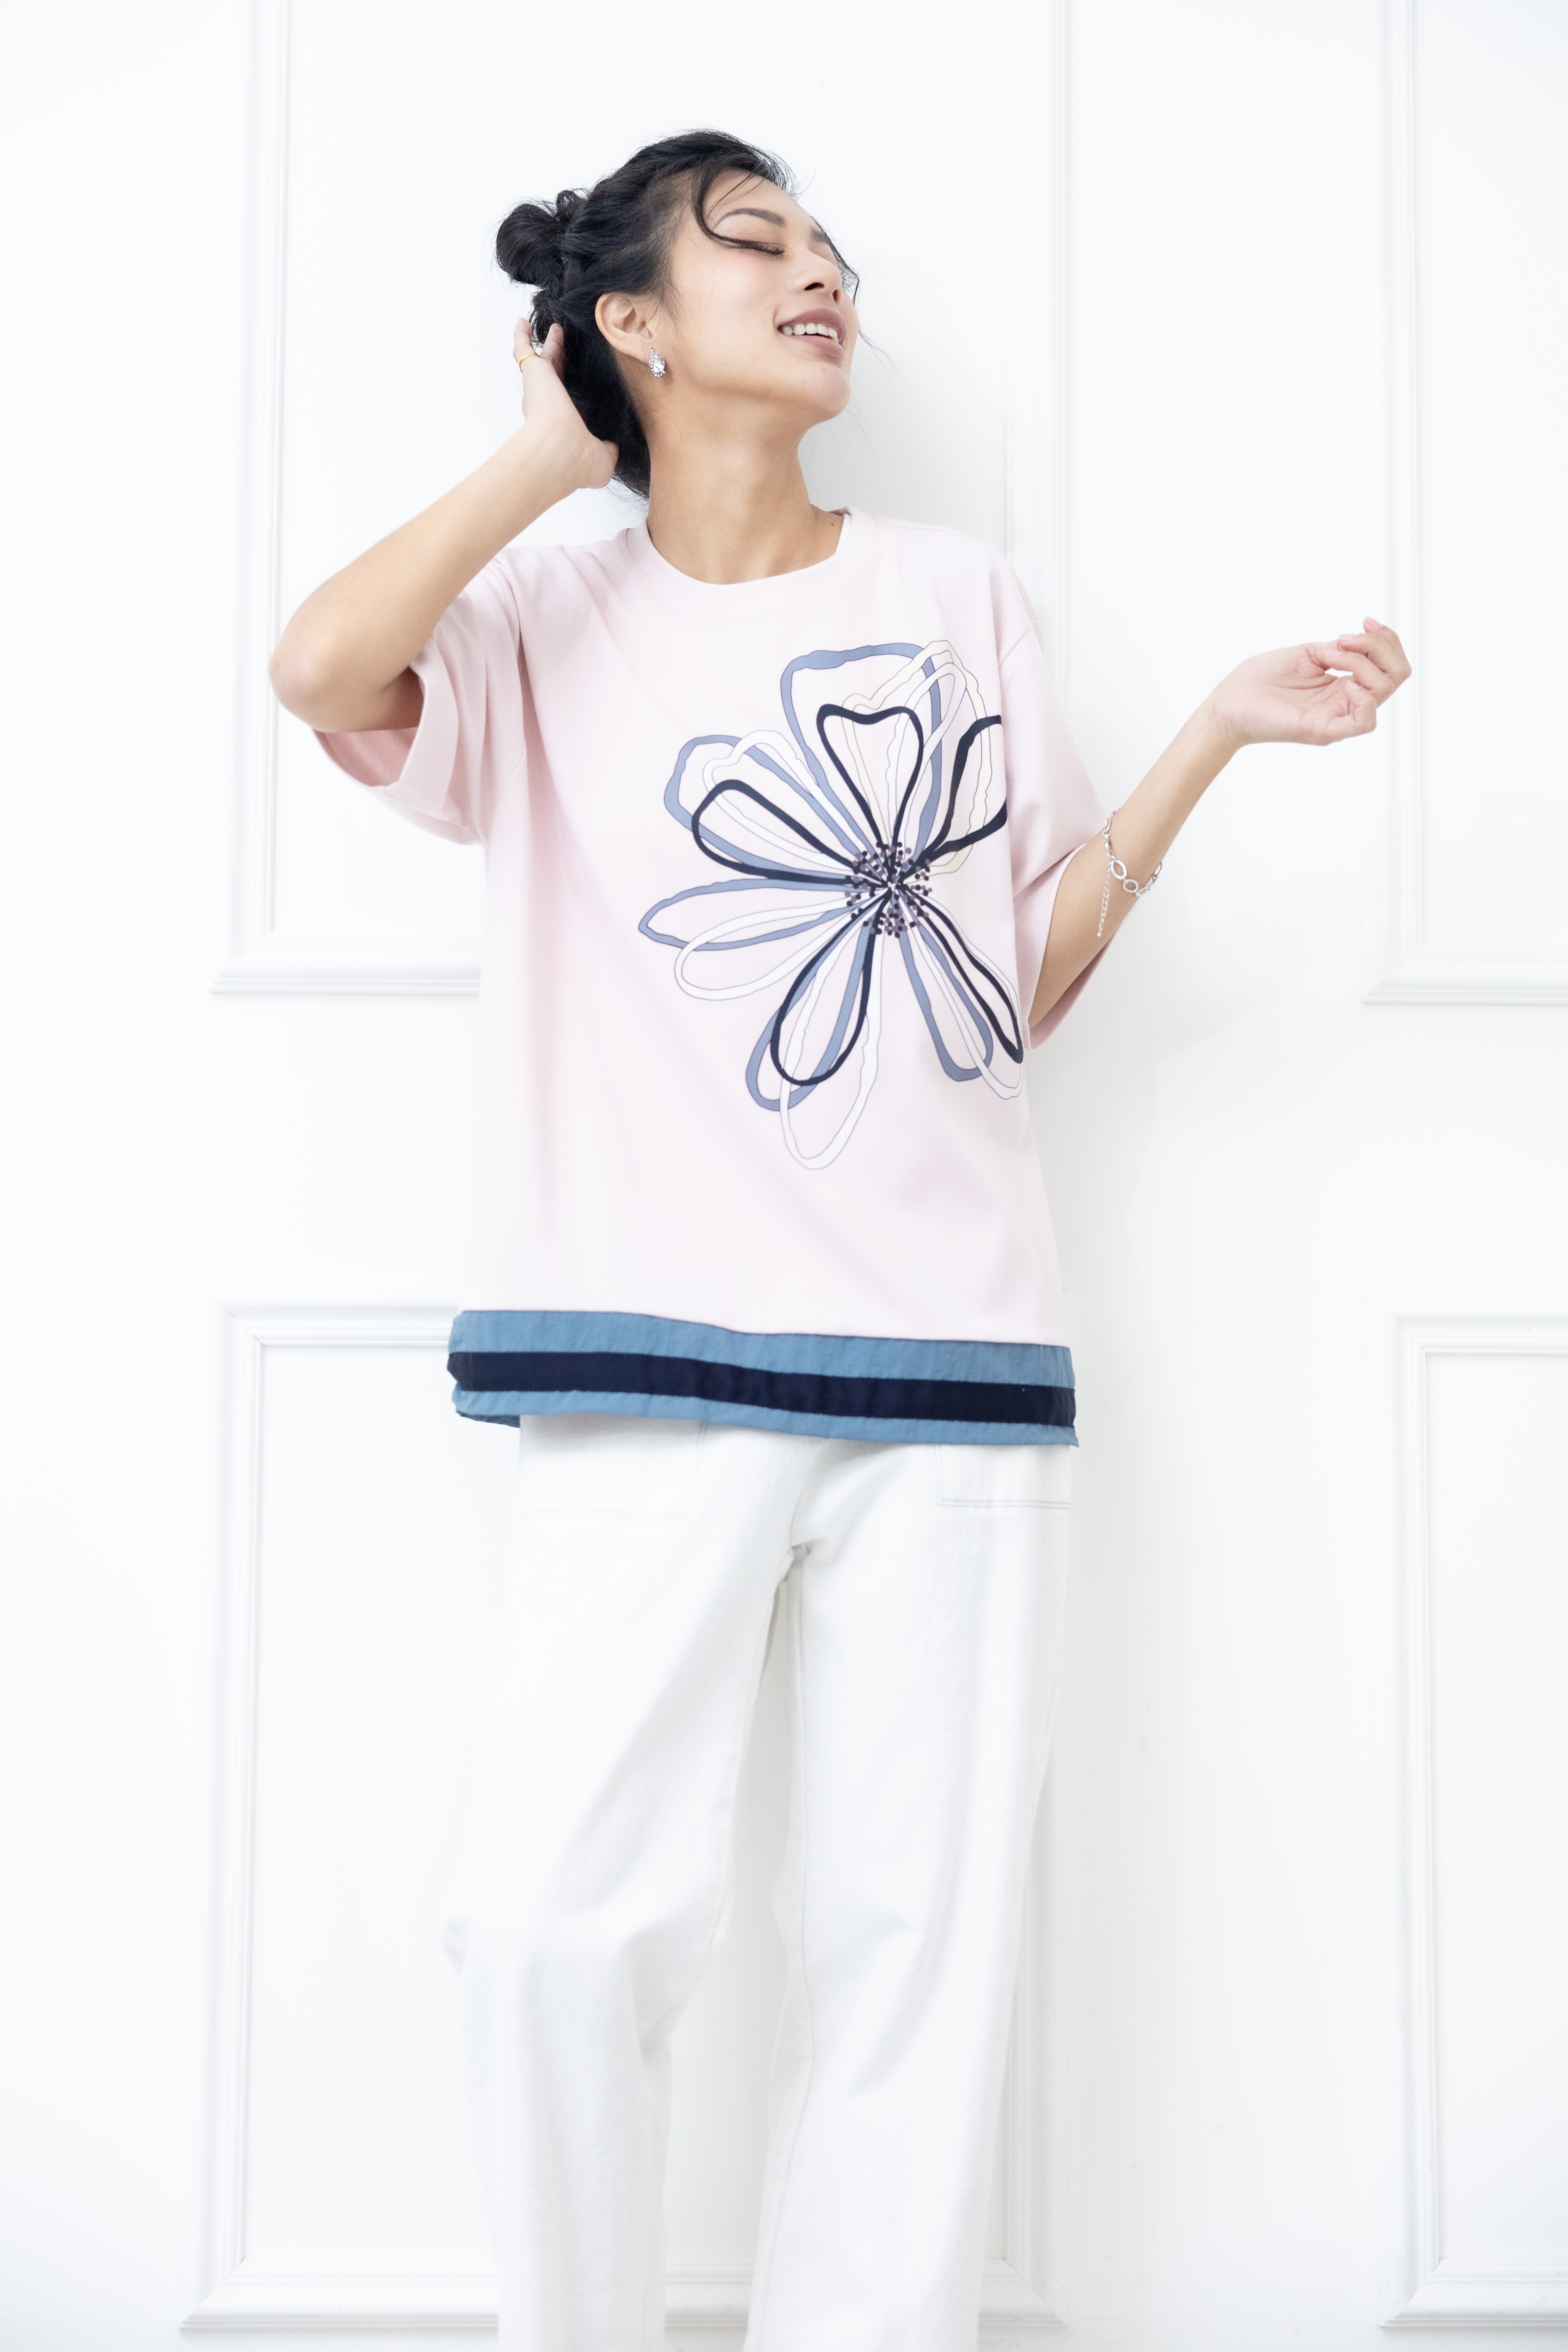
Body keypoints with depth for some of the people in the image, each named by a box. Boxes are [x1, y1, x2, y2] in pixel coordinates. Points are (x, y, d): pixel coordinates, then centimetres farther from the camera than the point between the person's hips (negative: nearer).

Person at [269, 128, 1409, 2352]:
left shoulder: (958, 594, 16)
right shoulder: (552, 627, 10)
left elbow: (1028, 977, 14)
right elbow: (325, 663, -13)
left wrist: (1210, 738, 4)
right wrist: (556, 452, 1)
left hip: (956, 1348, 3)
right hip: (669, 1353, -2)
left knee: (919, 1936, 3)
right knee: (563, 1915, -10)